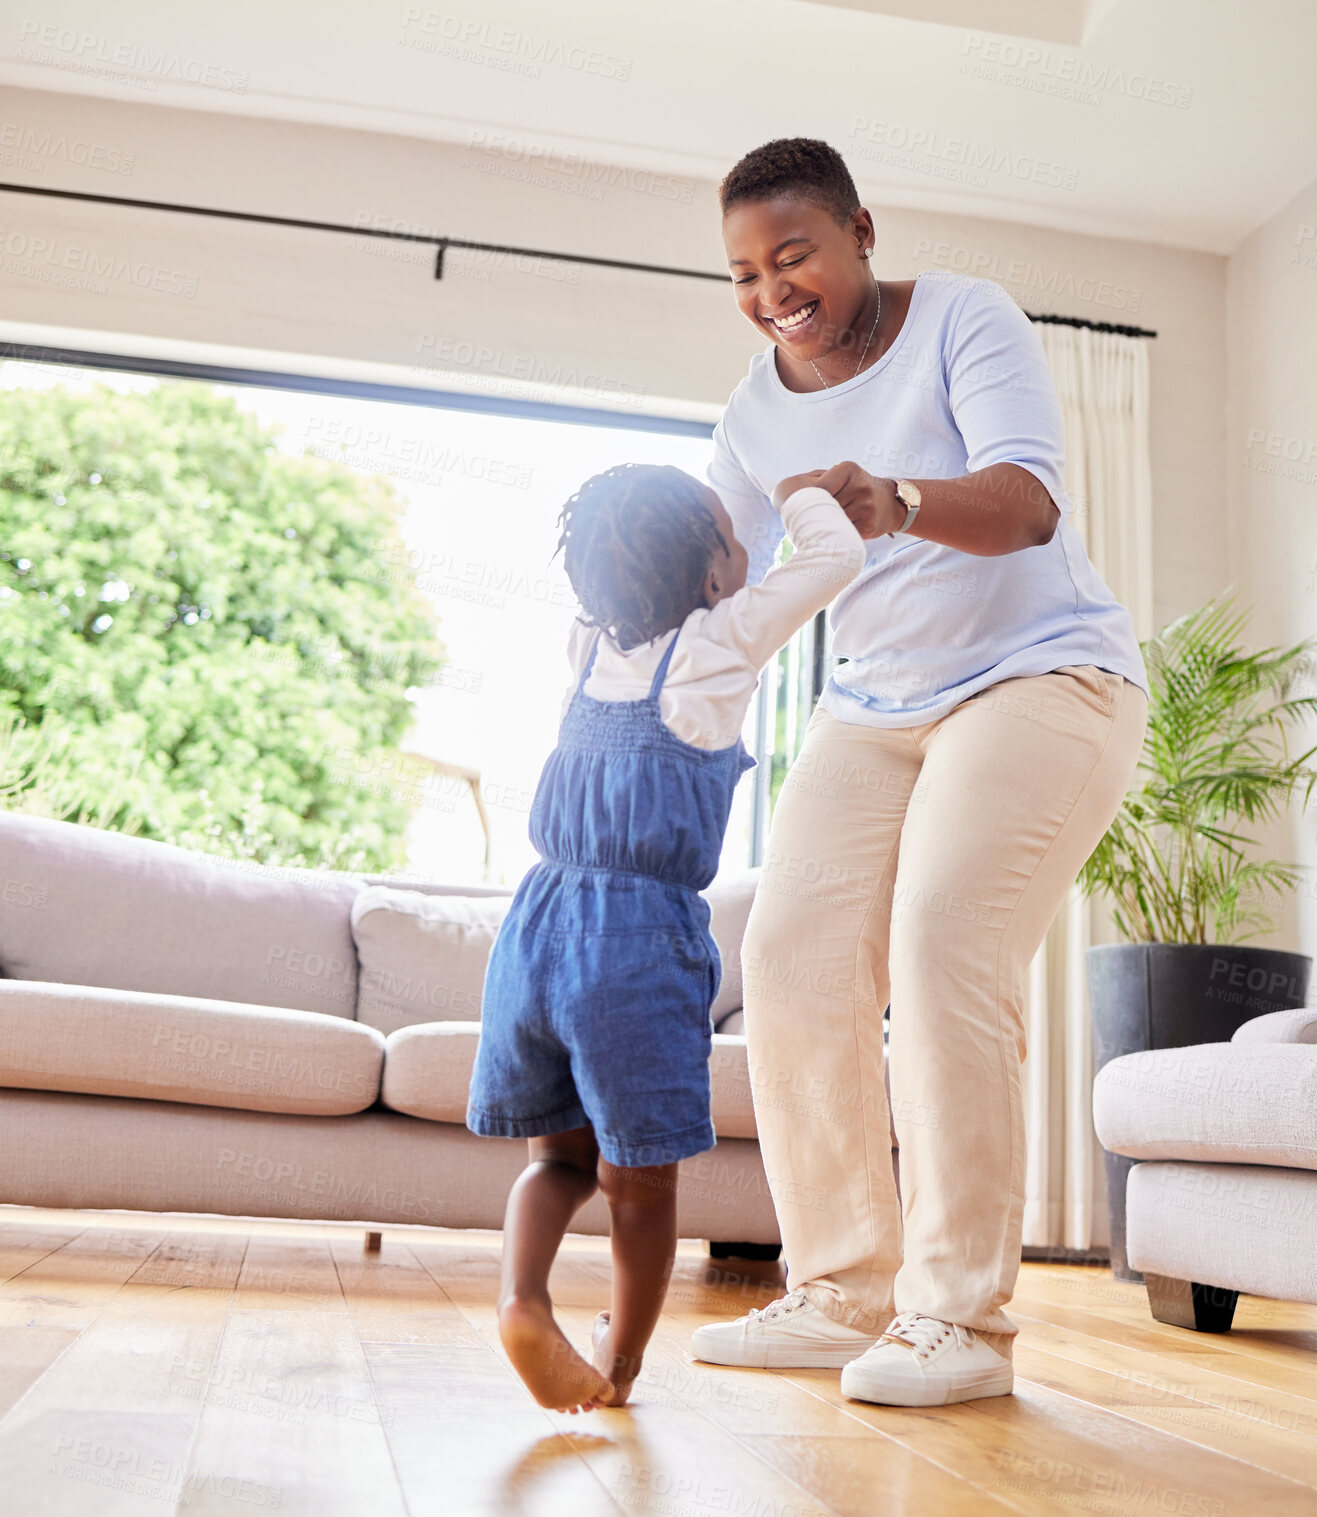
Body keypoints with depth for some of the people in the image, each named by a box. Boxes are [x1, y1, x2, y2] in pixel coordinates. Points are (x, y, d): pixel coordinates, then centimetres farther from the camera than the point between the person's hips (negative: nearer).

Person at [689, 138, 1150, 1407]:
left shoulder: (962, 319, -9)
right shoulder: (755, 413, 8)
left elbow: (1027, 498, -25)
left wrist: (898, 501, -44)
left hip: (1040, 674, -6)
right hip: (875, 702, 6)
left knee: (945, 947, -22)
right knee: (795, 954, -9)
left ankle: (962, 1318, -11)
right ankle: (843, 1292, 1)